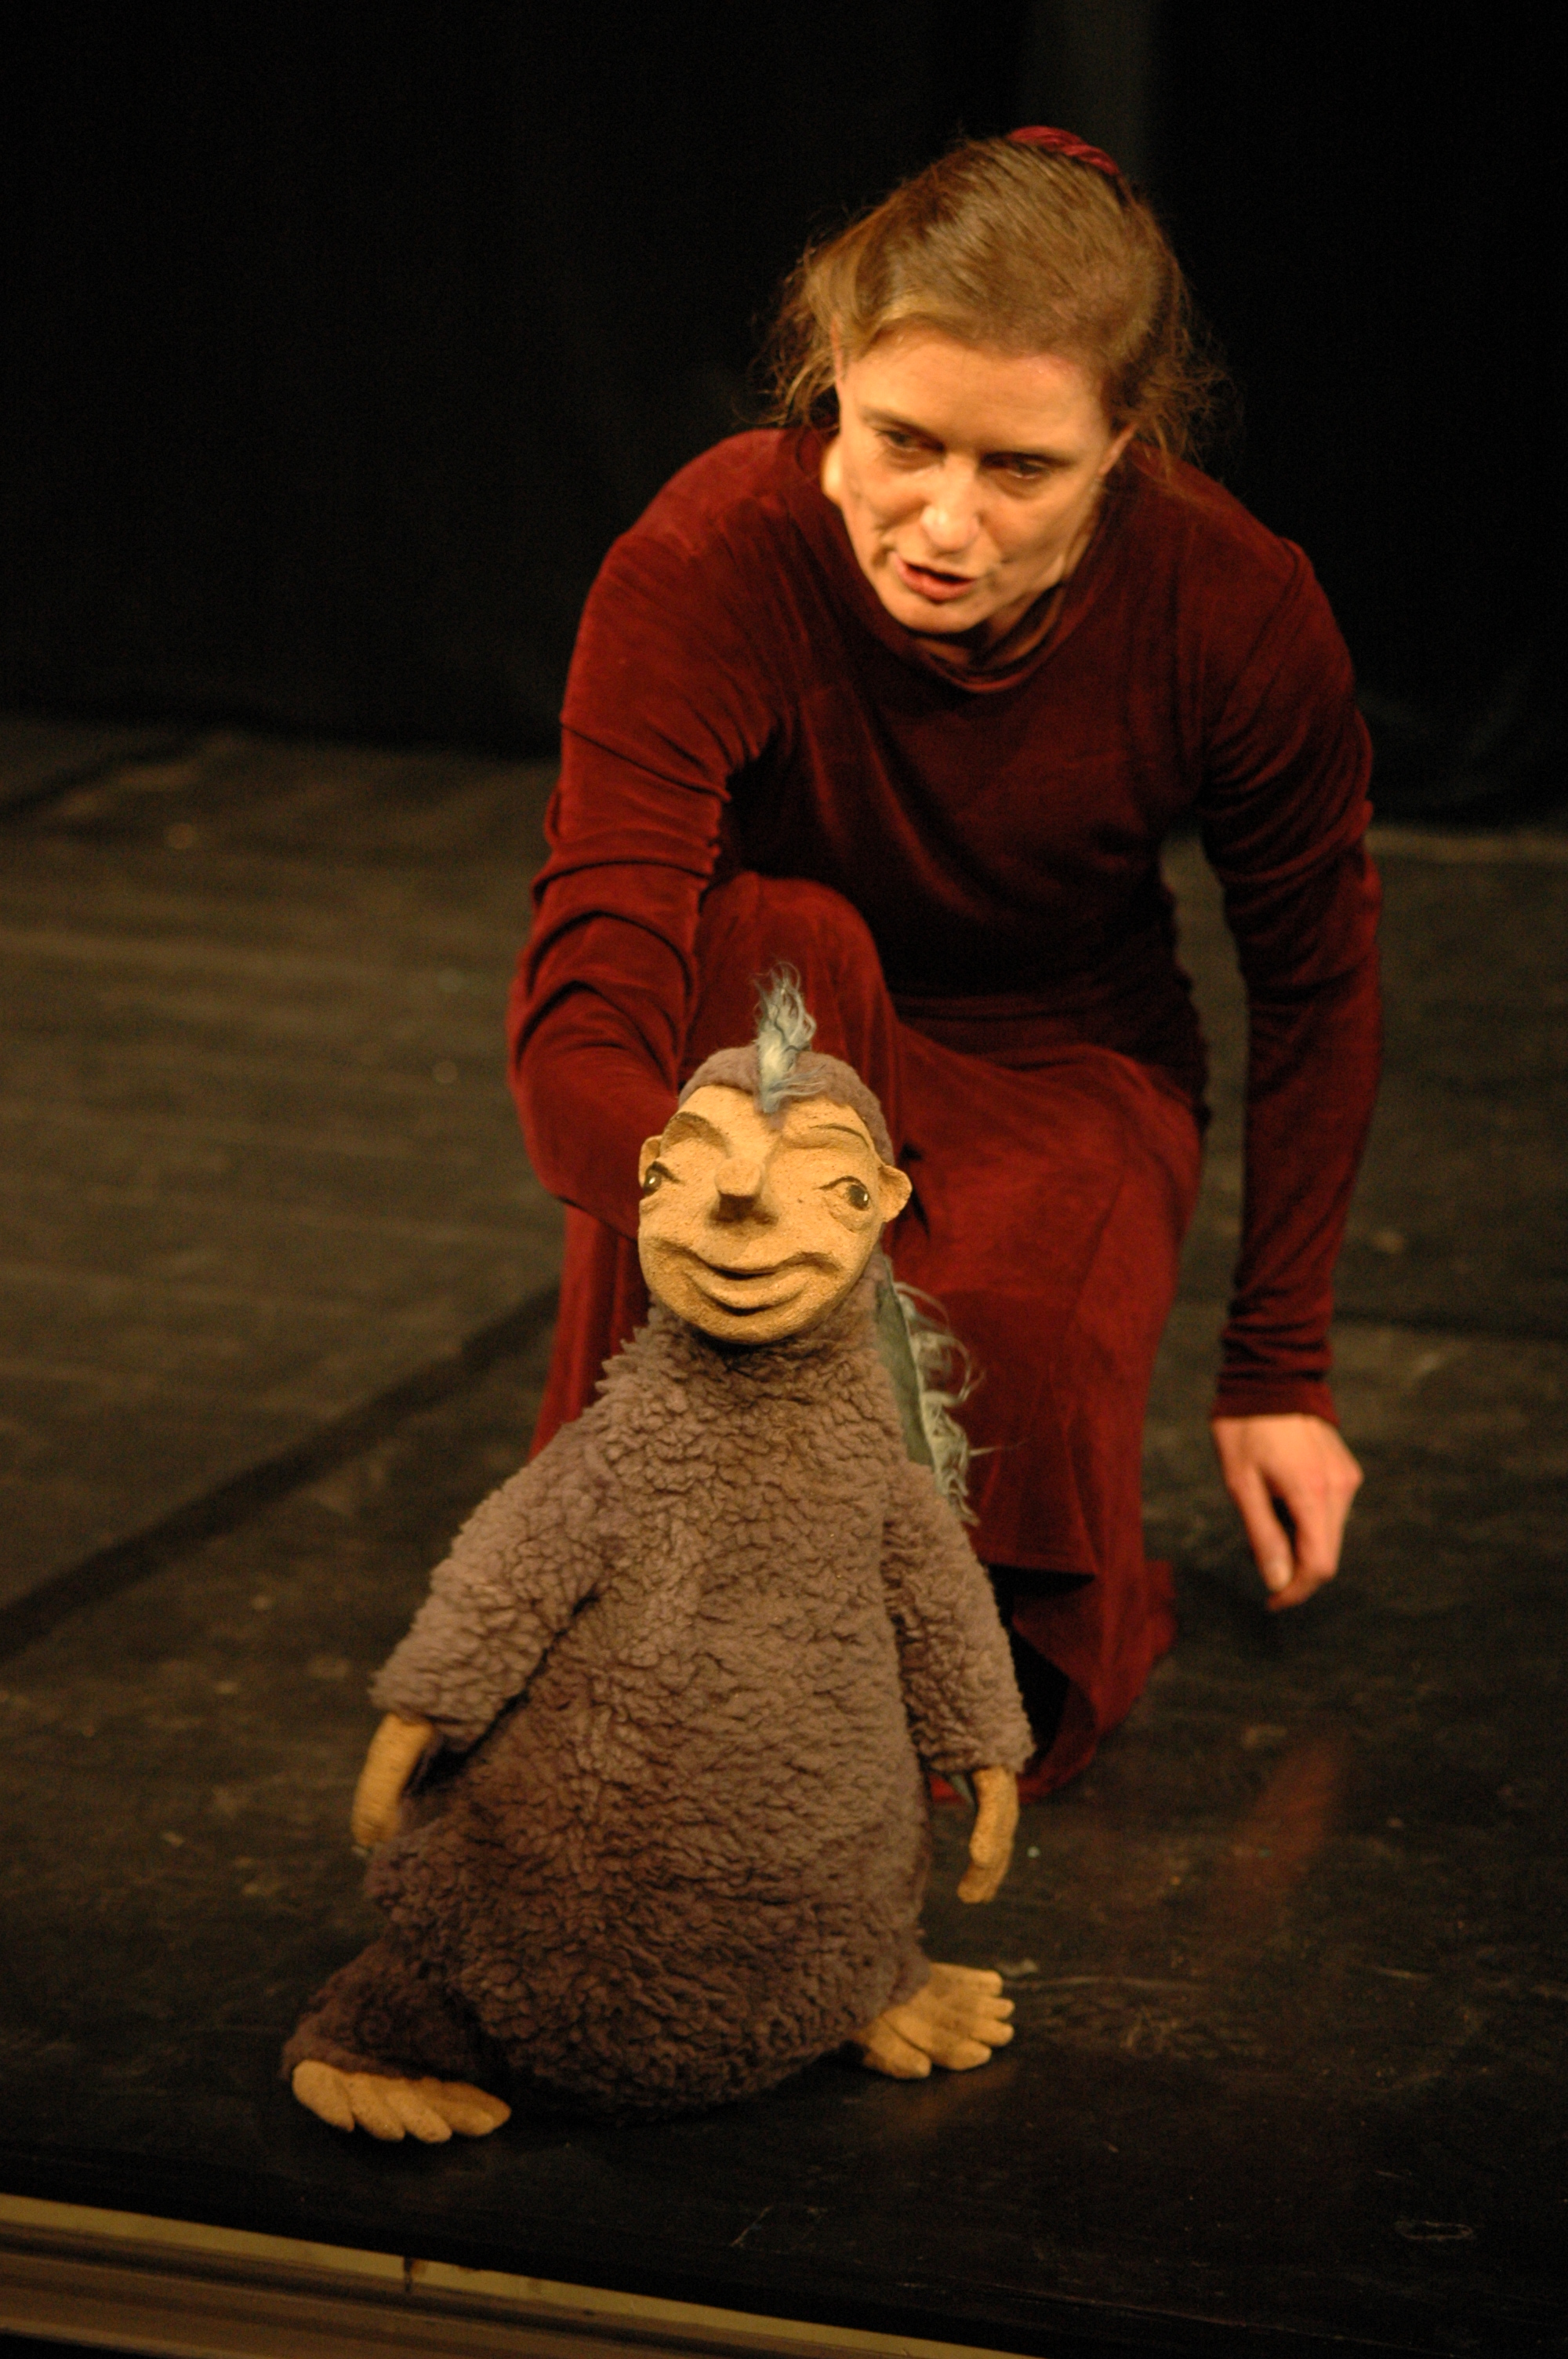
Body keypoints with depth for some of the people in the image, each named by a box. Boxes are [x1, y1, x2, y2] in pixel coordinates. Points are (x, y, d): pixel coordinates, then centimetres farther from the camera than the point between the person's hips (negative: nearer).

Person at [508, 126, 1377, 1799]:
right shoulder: (706, 568, -31)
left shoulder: (1241, 614, -25)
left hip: (1067, 1072, 0)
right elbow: (576, 1030, -40)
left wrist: (1279, 1374, 0)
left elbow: (1315, 985, -6)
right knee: (764, 937, -38)